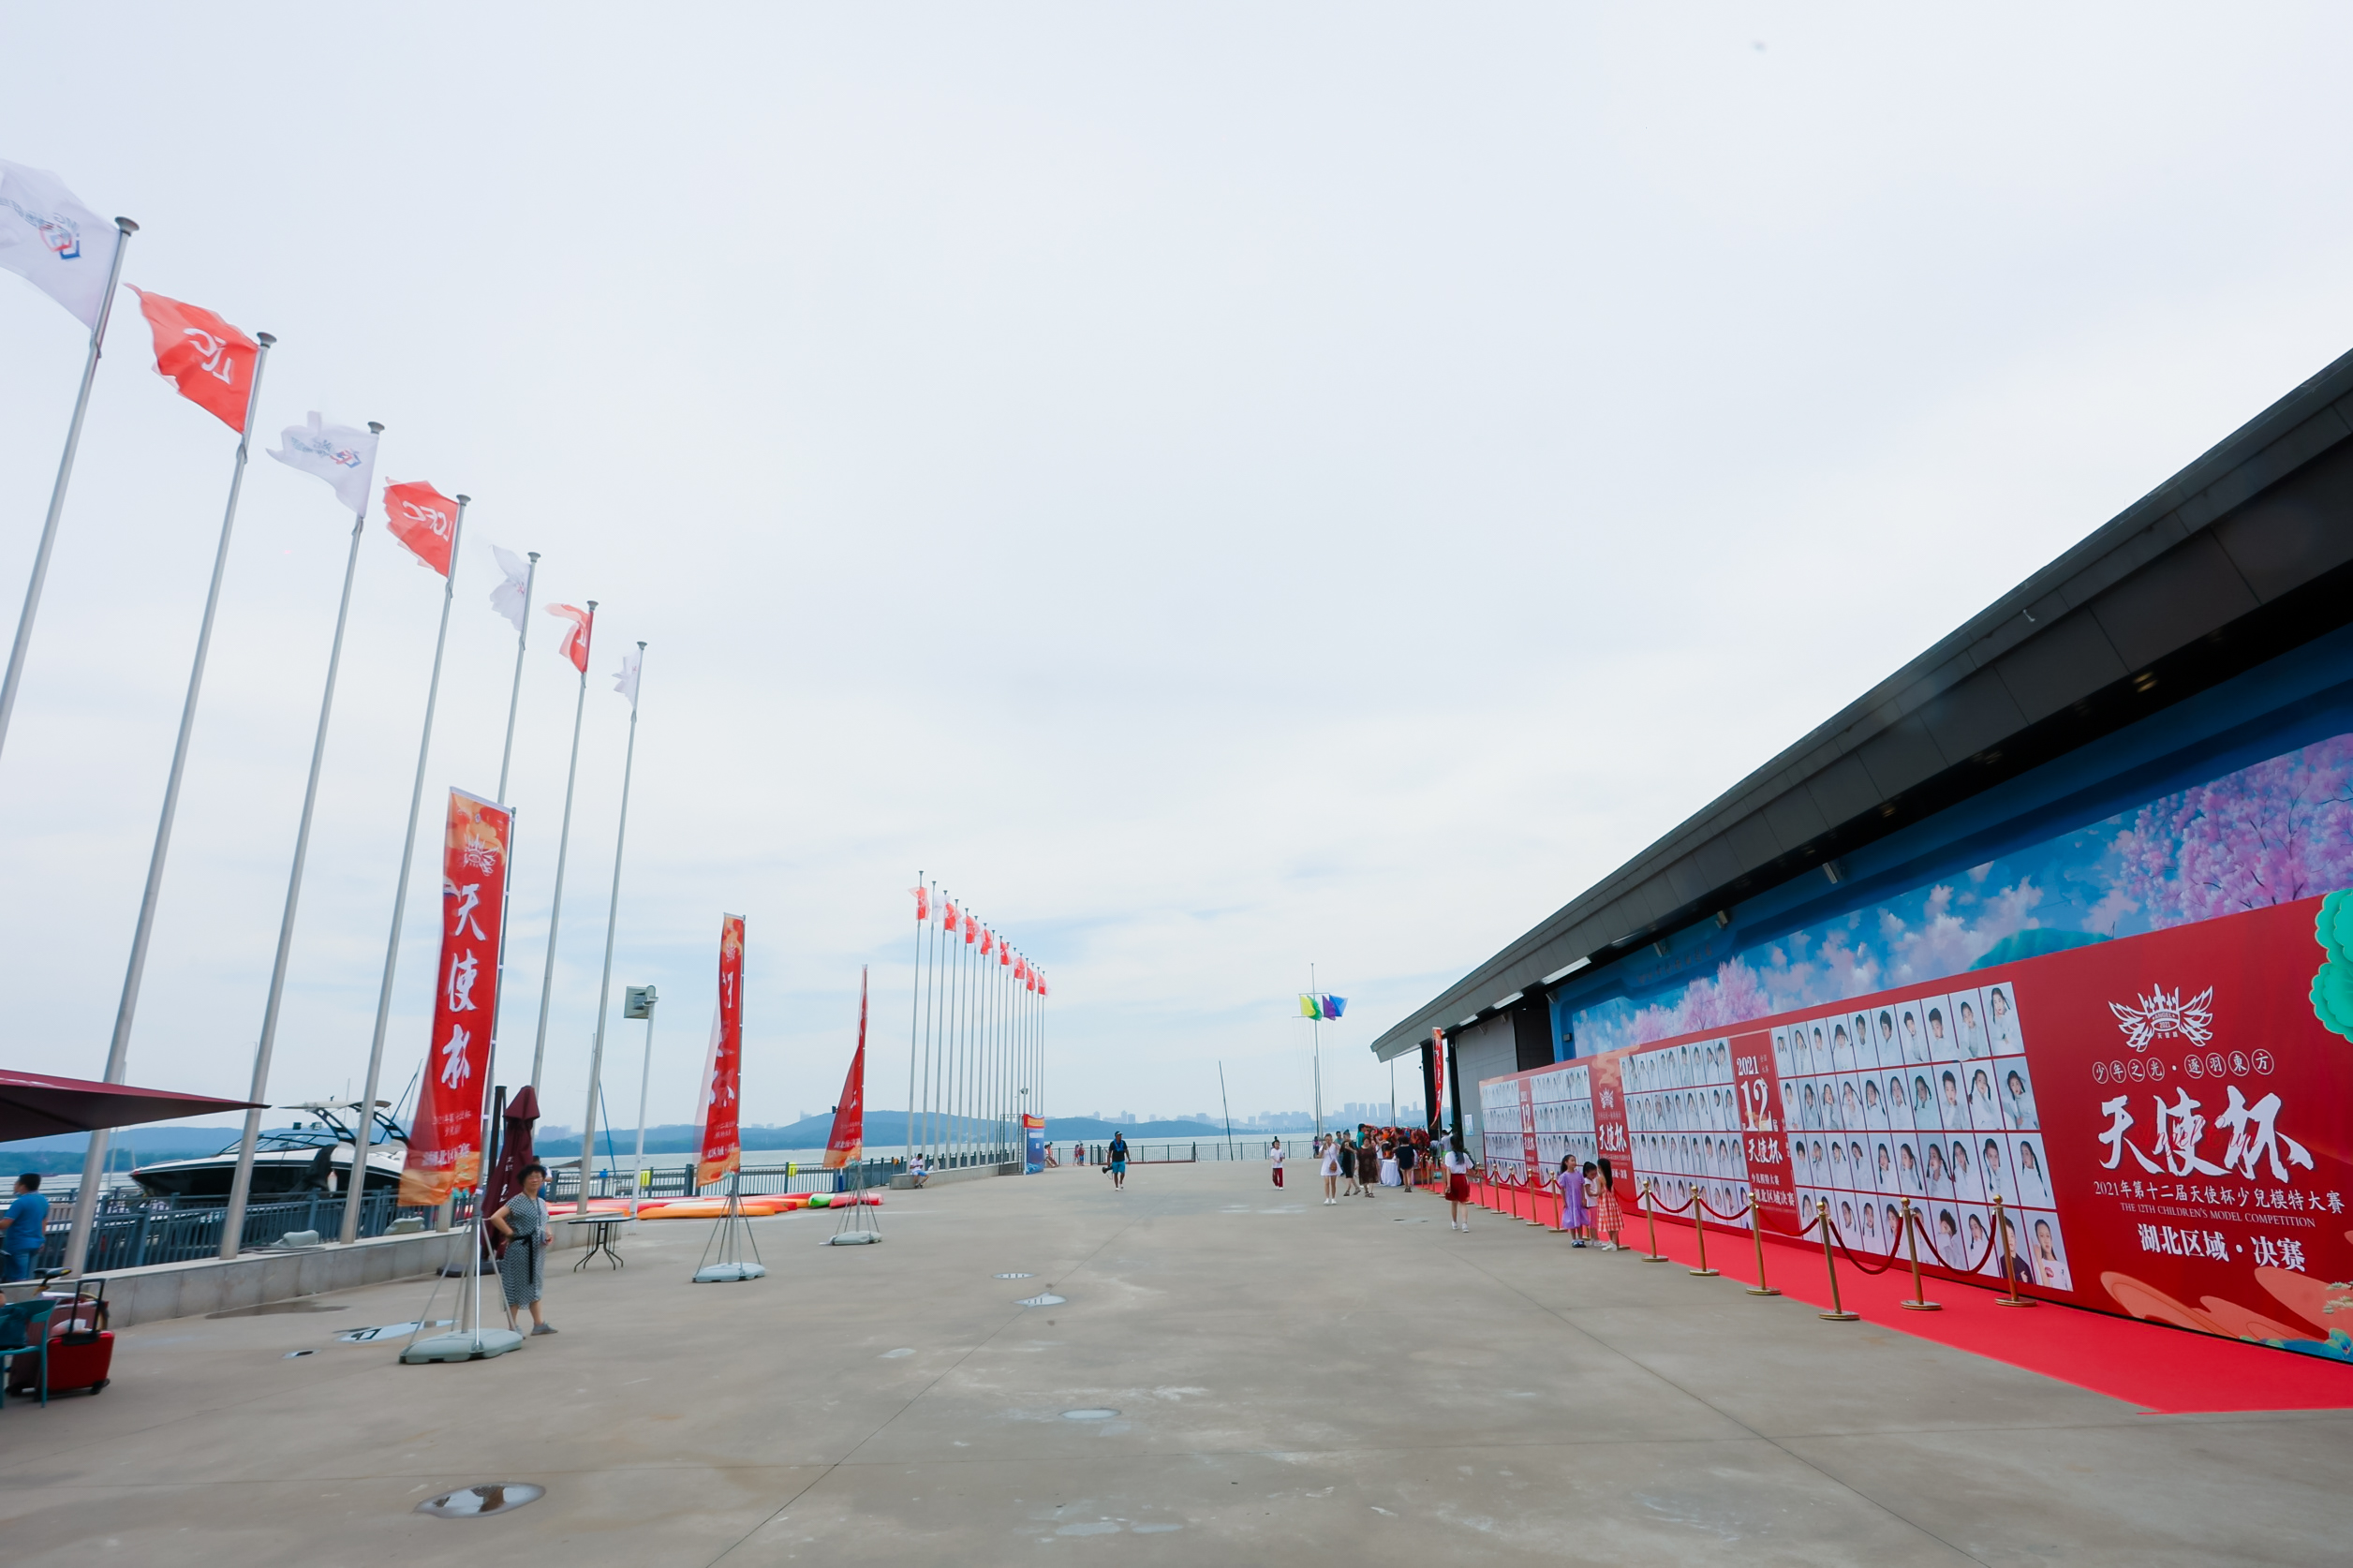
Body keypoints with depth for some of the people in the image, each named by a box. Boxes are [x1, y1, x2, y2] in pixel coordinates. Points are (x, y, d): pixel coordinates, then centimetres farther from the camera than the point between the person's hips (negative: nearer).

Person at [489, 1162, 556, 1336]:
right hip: (520, 1249, -8)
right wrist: (510, 1233, -19)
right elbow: (495, 1218, -25)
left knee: (534, 1285, 16)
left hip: (537, 1250, 8)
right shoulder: (517, 1201, -14)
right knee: (516, 1286, 0)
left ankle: (538, 1323, 24)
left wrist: (548, 1235, 2)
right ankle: (512, 1327, 9)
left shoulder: (541, 1203, 10)